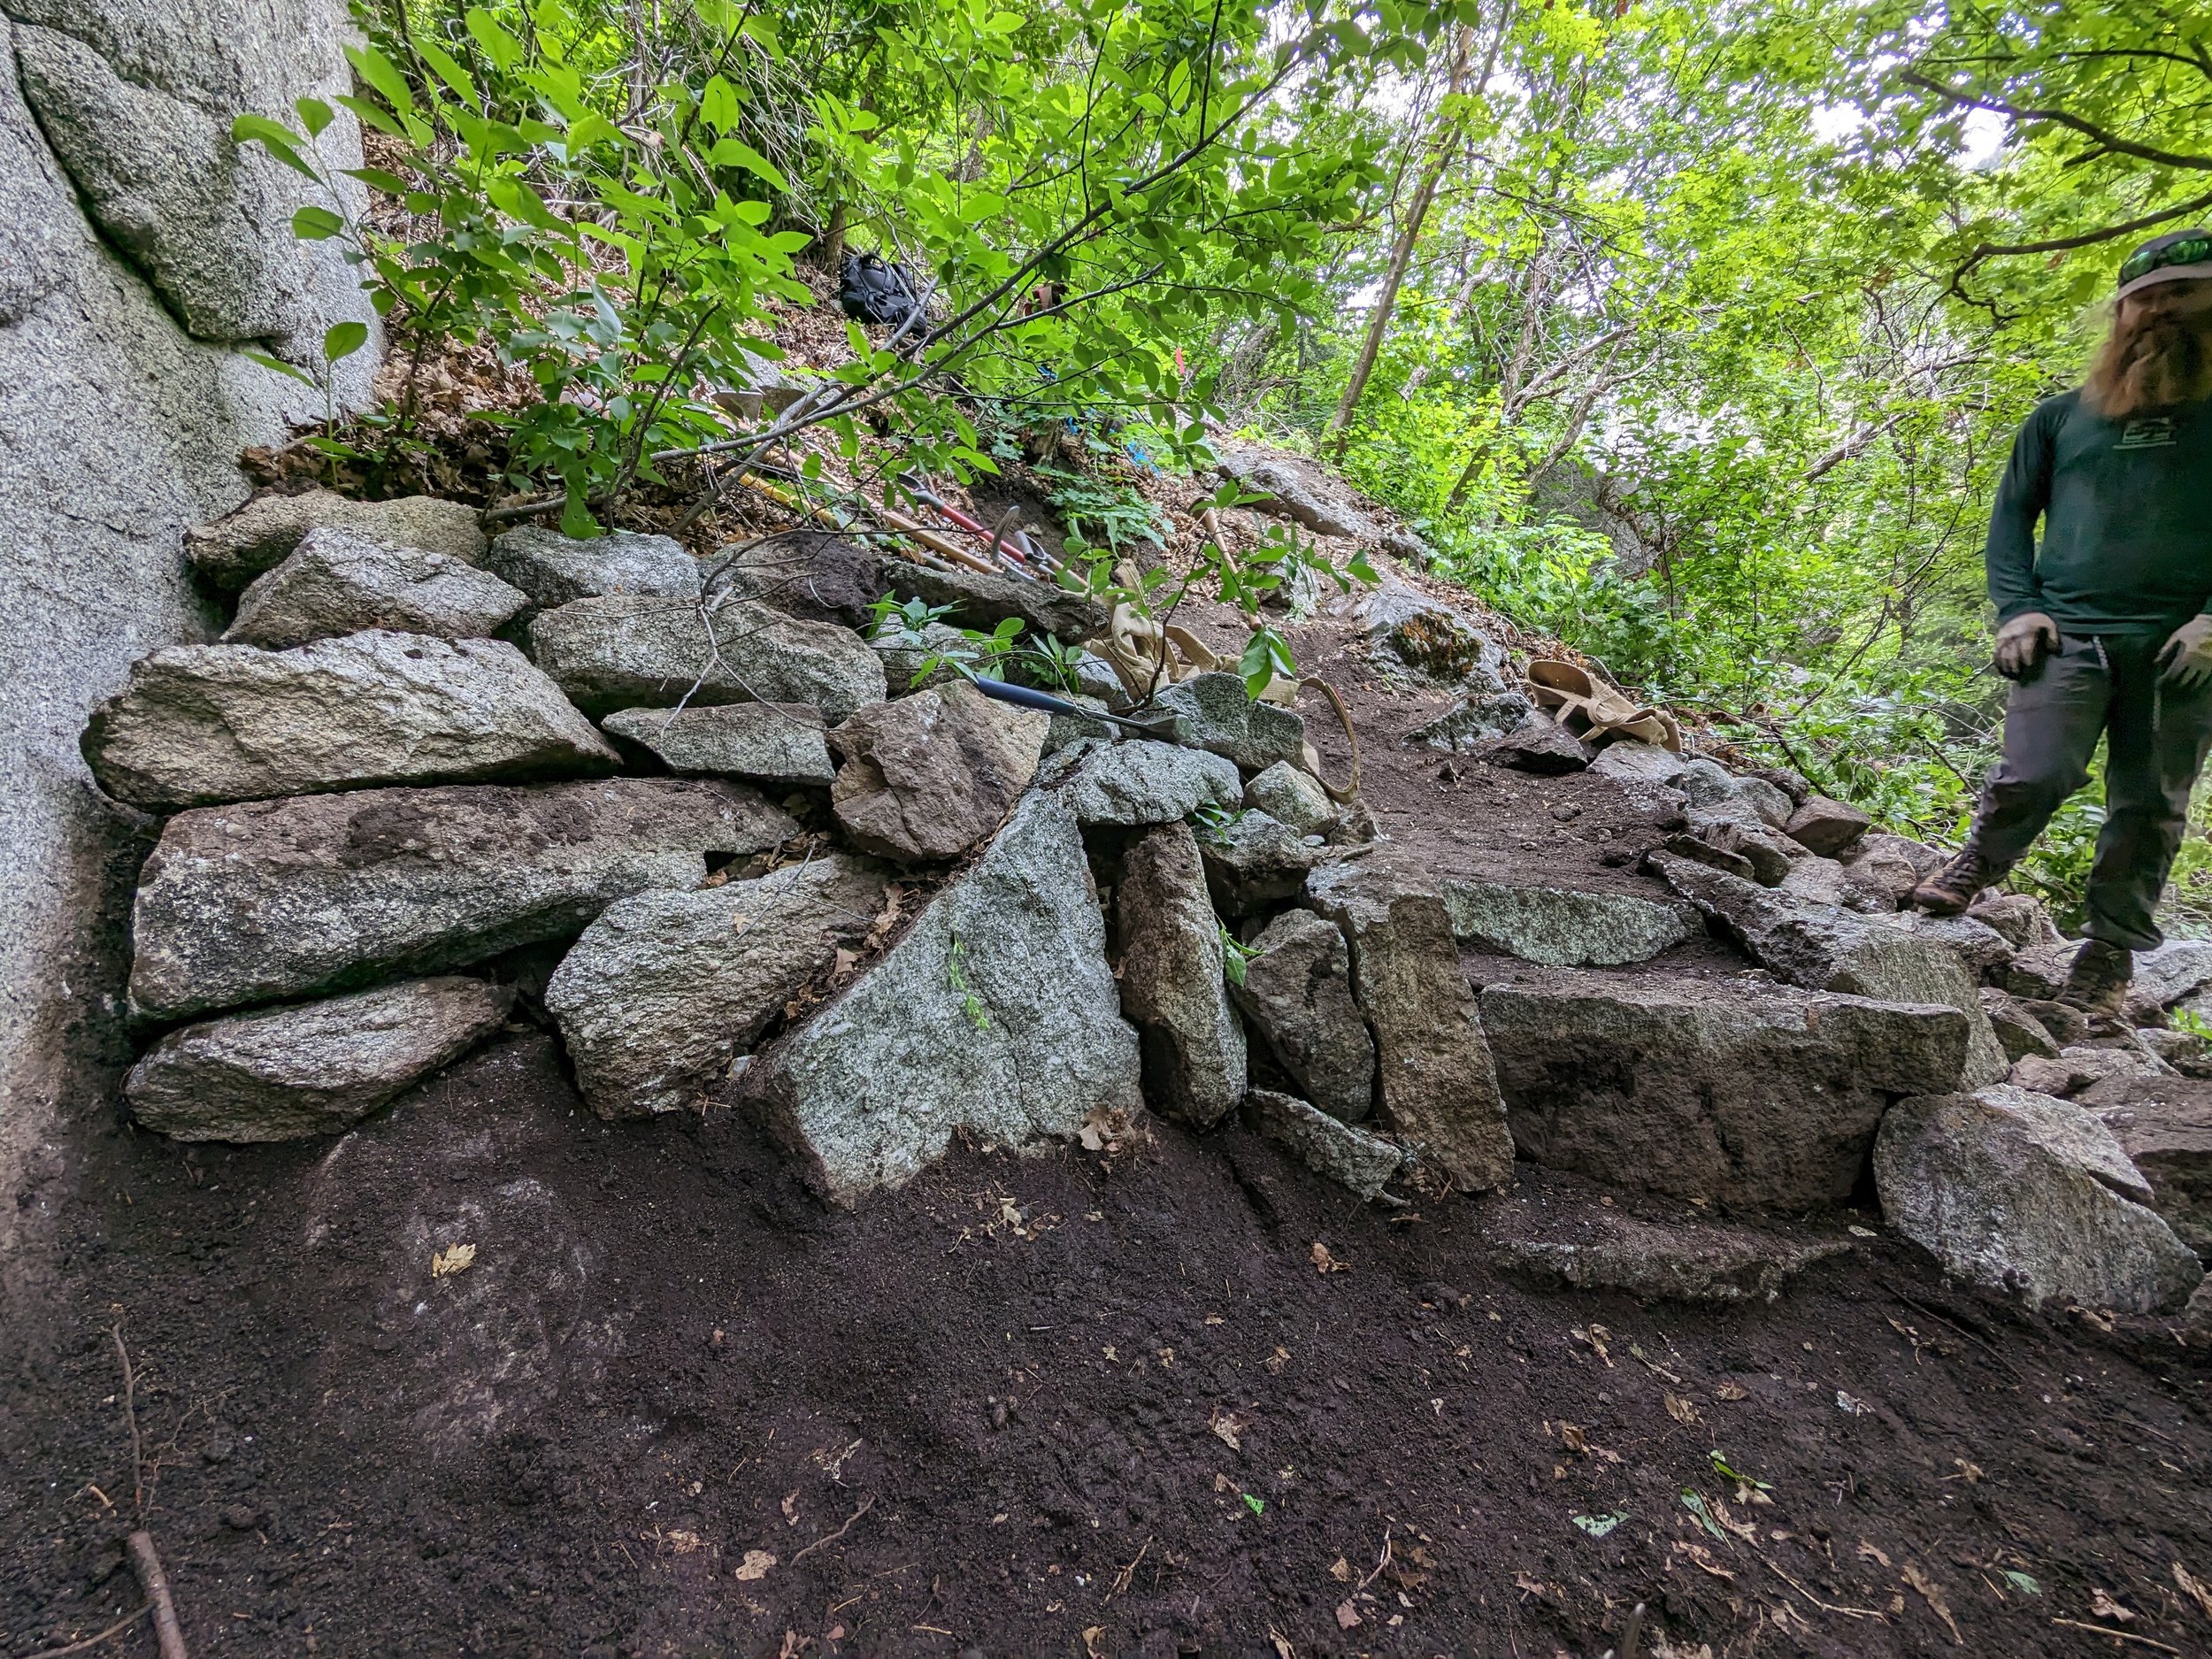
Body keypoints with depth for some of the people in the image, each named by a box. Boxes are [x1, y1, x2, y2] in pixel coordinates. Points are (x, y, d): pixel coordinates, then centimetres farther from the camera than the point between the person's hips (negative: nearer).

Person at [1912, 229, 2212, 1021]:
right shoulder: (2061, 415, 15)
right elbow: (2011, 516, 14)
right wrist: (2017, 609, -2)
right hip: (2068, 631, 0)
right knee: (2035, 774, -18)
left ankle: (2108, 960, 12)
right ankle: (1975, 868, 10)